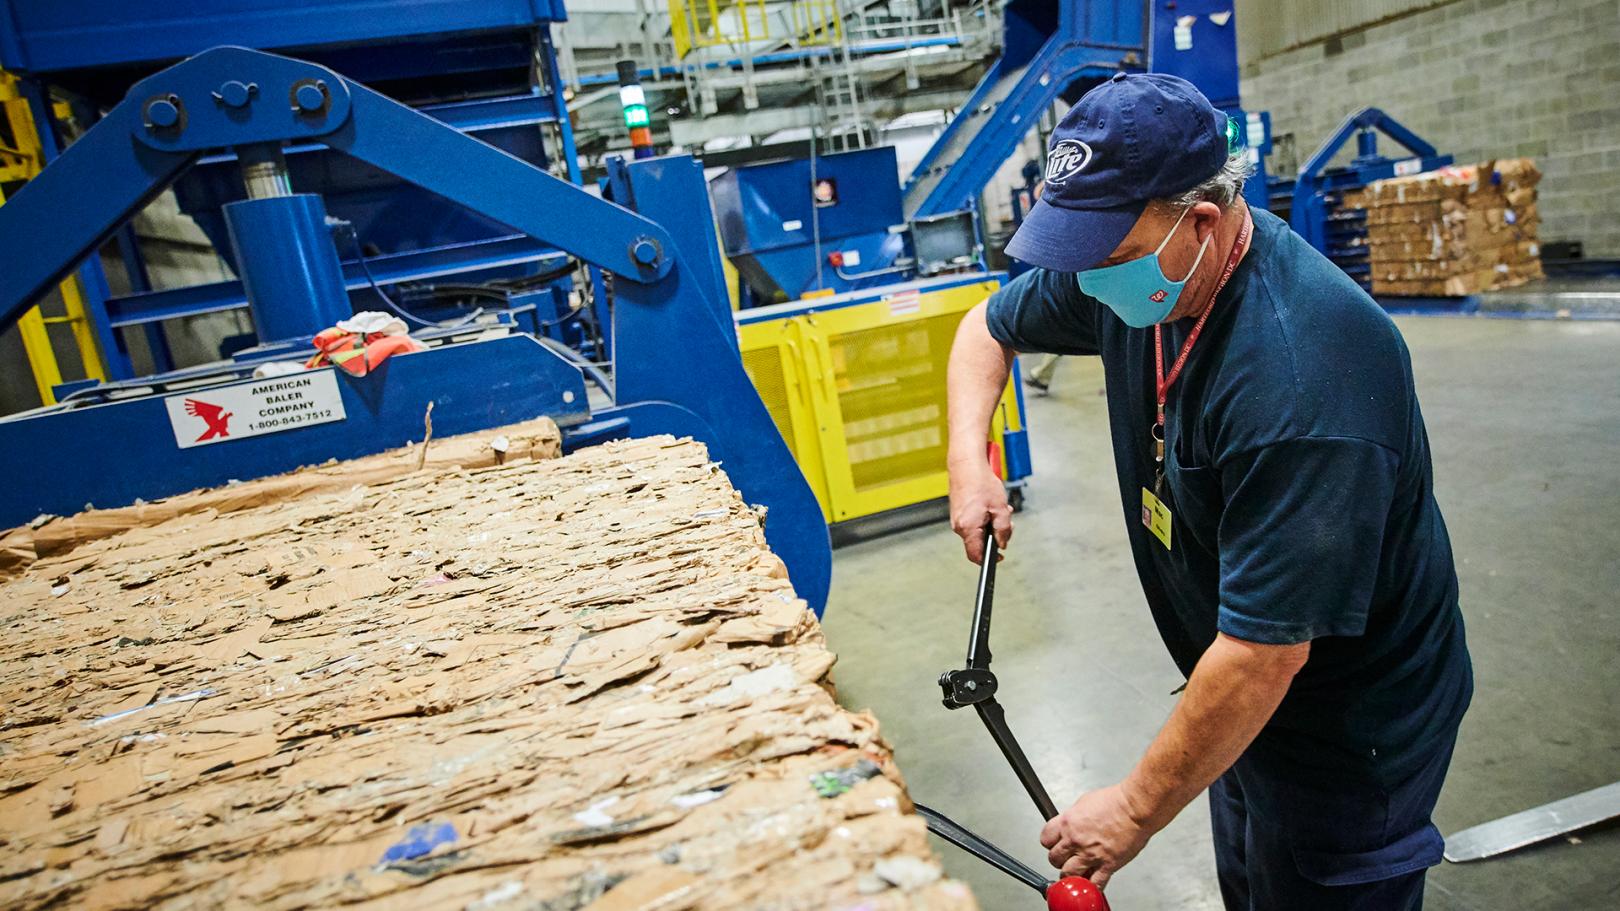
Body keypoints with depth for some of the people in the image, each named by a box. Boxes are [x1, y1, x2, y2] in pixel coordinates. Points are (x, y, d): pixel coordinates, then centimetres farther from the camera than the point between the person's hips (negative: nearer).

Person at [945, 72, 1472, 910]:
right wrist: (968, 459, -9)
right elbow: (989, 326, 6)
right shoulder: (1133, 268, -12)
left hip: (1351, 728, -7)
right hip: (1239, 692, 7)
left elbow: (1265, 652, -34)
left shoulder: (1299, 378, -37)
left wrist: (1136, 811, -23)